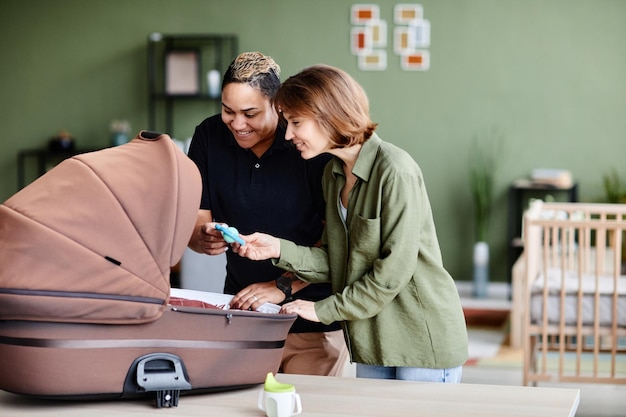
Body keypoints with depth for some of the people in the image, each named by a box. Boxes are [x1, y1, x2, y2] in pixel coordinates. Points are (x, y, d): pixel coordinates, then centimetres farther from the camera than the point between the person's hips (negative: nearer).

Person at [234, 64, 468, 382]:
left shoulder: (395, 171, -18)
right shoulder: (333, 173, 8)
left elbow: (395, 268, -21)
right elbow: (337, 263, 7)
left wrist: (325, 309, -15)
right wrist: (279, 249, -6)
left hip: (424, 341, -7)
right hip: (373, 342, 8)